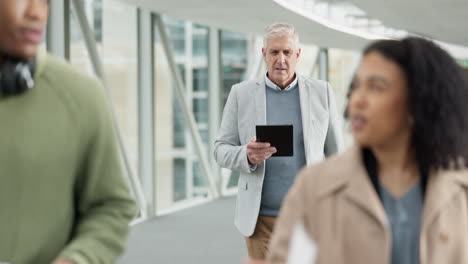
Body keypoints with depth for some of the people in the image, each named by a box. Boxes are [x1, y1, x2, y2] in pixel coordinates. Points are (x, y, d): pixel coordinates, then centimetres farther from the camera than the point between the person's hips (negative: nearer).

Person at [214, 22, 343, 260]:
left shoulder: (321, 92, 4)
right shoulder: (241, 94, 3)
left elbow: (335, 154, 8)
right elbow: (221, 150, 3)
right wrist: (247, 155, -19)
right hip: (262, 219, 0)